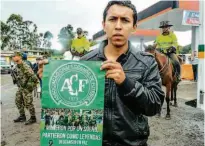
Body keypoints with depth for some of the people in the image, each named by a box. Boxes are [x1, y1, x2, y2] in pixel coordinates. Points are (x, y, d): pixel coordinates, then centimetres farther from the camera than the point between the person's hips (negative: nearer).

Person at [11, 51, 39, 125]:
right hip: (20, 87, 9)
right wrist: (19, 84, 16)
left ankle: (33, 118, 12)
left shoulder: (26, 67, -24)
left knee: (28, 103, -3)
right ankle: (22, 116, 29)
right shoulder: (17, 66, 4)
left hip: (26, 88, -9)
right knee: (18, 101, 15)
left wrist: (29, 86, -19)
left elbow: (34, 78, -27)